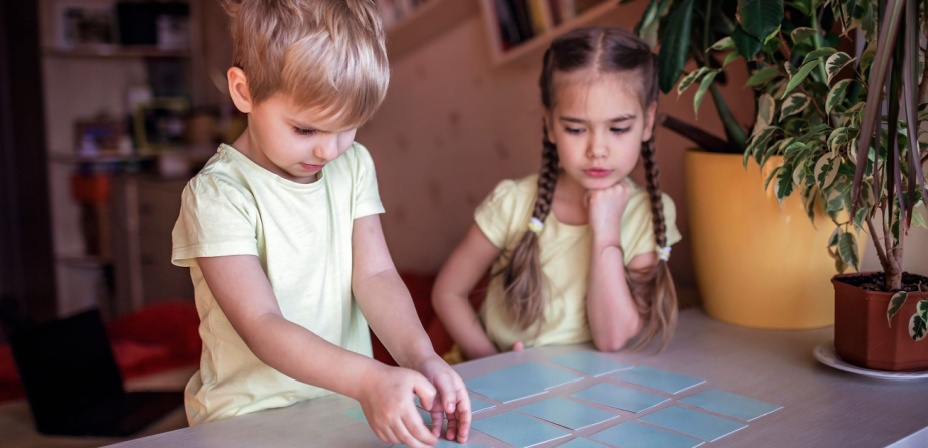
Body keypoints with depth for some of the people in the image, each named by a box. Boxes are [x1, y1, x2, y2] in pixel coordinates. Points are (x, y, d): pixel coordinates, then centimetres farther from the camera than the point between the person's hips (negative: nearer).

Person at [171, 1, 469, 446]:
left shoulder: (353, 167, 5)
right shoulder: (218, 194, -13)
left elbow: (375, 275, -3)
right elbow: (261, 325, -19)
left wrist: (419, 355, -21)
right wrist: (368, 379, -32)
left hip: (348, 403, 6)